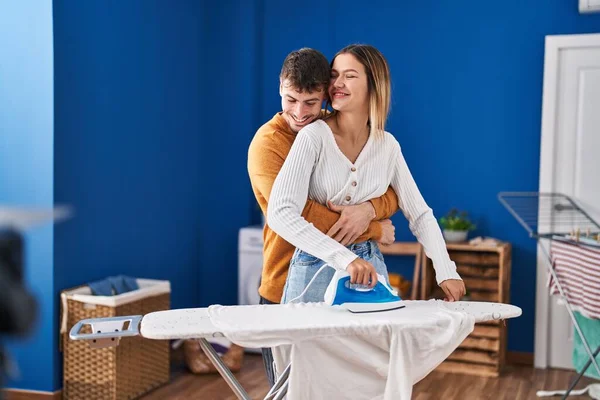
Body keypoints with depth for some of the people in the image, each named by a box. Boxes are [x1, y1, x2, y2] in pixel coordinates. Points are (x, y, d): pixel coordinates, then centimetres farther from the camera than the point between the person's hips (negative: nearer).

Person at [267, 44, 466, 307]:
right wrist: (345, 258, -34)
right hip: (316, 267, -3)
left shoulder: (388, 146, -1)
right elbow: (280, 214, -26)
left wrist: (446, 273, -5)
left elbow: (420, 215, 7)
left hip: (370, 266, 4)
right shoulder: (313, 136, -15)